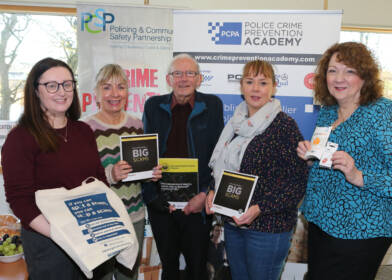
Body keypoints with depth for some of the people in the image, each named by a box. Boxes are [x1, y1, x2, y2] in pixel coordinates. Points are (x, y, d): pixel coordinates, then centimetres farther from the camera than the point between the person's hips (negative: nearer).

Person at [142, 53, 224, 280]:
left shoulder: (212, 105, -1)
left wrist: (205, 195, -9)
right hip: (161, 204, 2)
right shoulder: (154, 106, 2)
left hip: (197, 204, -1)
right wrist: (154, 197, -4)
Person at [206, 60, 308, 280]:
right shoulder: (237, 123, 7)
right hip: (233, 223, 6)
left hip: (268, 226, -6)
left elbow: (299, 181, -15)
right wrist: (214, 191, 1)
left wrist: (260, 208, -21)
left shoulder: (284, 125, -13)